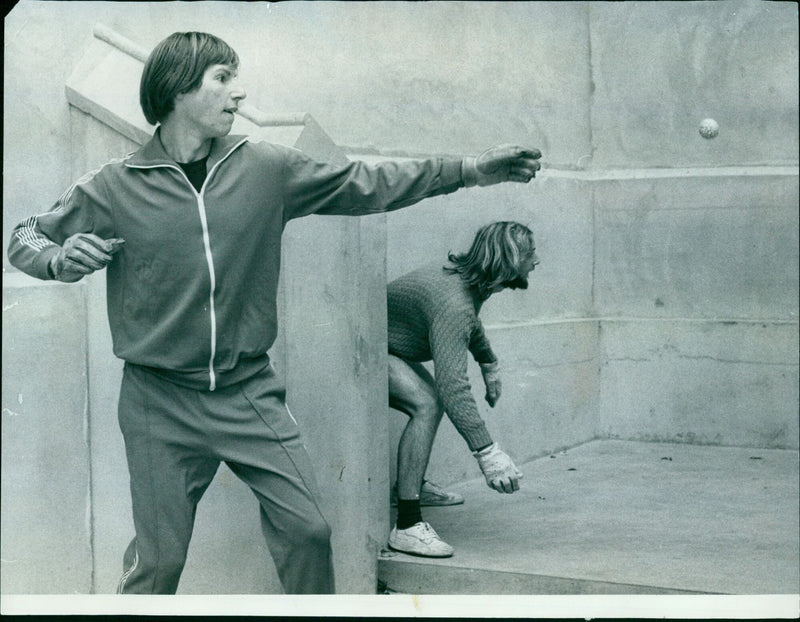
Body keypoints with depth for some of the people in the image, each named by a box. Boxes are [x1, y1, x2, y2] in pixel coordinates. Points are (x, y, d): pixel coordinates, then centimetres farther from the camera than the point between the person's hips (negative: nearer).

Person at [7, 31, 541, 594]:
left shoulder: (266, 168, 1)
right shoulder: (113, 187, -5)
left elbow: (365, 185, 6)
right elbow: (26, 239, 5)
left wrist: (469, 169, 3)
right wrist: (62, 261, -19)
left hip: (250, 392, 2)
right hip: (161, 403, -2)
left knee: (307, 529, 1)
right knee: (159, 558, 5)